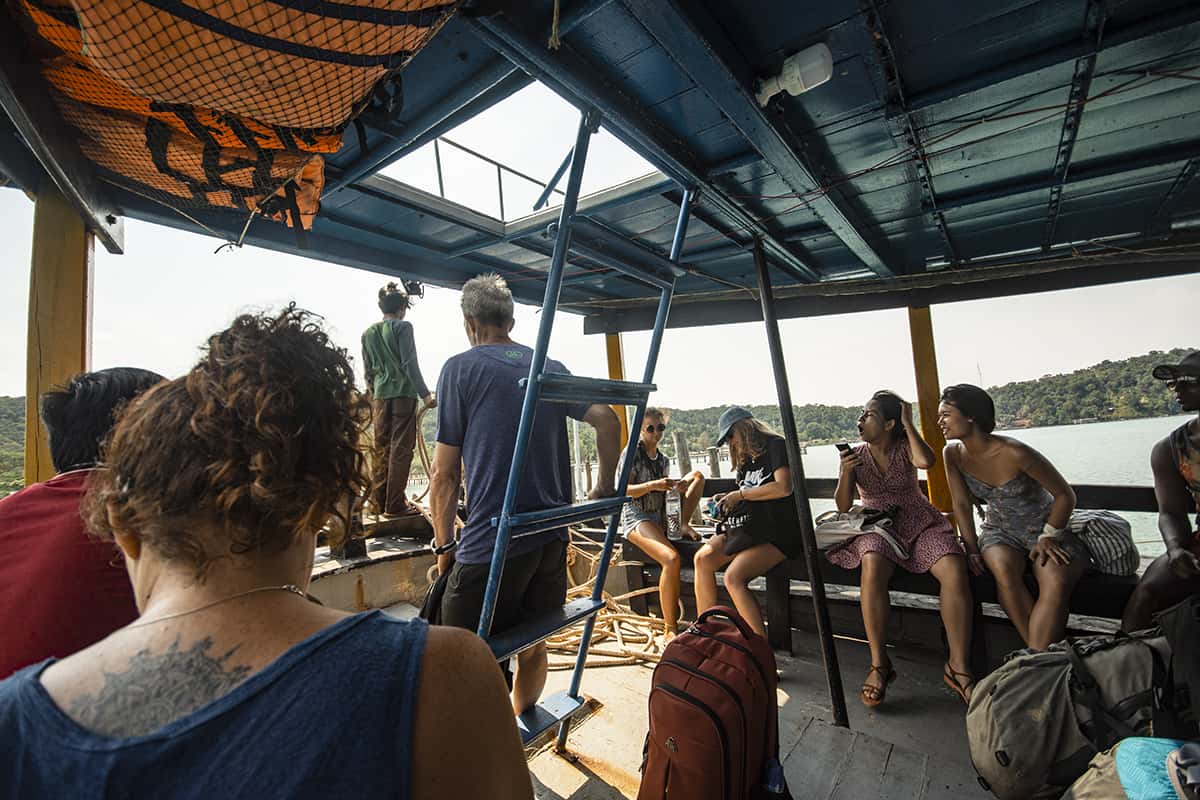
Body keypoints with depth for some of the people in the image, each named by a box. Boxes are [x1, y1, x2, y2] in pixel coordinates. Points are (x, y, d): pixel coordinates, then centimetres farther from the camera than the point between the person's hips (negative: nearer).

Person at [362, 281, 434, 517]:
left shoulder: (368, 333, 14)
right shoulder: (403, 327, -6)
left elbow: (368, 370, 17)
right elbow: (410, 364, -13)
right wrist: (424, 394, -12)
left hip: (380, 396, 7)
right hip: (403, 393, -6)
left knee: (380, 448, 13)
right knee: (401, 449, -3)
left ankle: (378, 501, 20)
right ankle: (395, 504, 0)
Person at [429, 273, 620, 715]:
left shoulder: (461, 368, -4)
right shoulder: (552, 368, 10)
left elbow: (444, 474, -6)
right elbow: (607, 420, 7)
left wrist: (444, 545, 5)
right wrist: (605, 486, 17)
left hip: (490, 546, -6)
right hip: (552, 539, 7)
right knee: (532, 647, 22)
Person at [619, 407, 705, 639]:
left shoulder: (664, 459, 12)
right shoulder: (632, 453, -8)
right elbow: (625, 490, -14)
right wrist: (653, 485, -28)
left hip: (658, 516, 7)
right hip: (636, 517, -7)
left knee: (698, 475, 1)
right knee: (672, 559, -32)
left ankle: (683, 526, -6)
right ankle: (670, 629, -21)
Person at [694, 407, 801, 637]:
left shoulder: (775, 445, -5)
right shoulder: (746, 459, 21)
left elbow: (783, 487, -20)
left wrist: (740, 494, -13)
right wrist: (727, 498, 4)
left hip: (779, 532, -8)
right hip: (752, 527, 8)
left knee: (734, 577, -27)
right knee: (703, 557, -13)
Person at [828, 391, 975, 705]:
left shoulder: (904, 447, 1)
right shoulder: (855, 455, 2)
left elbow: (926, 462, -25)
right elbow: (843, 506, -2)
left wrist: (909, 423, -13)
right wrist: (846, 473, -20)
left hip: (921, 524, 1)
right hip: (878, 527, -1)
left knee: (955, 571, -28)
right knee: (872, 567, -34)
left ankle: (959, 666, -13)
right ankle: (879, 663, -26)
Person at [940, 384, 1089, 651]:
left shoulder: (1015, 453, -25)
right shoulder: (953, 454, -11)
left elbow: (1065, 495, -12)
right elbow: (962, 504, -3)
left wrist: (1048, 537, -15)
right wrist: (972, 548, -7)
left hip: (1044, 528, -2)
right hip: (1000, 530, 3)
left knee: (1057, 583, -31)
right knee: (1004, 570, -30)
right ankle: (1039, 657, -19)